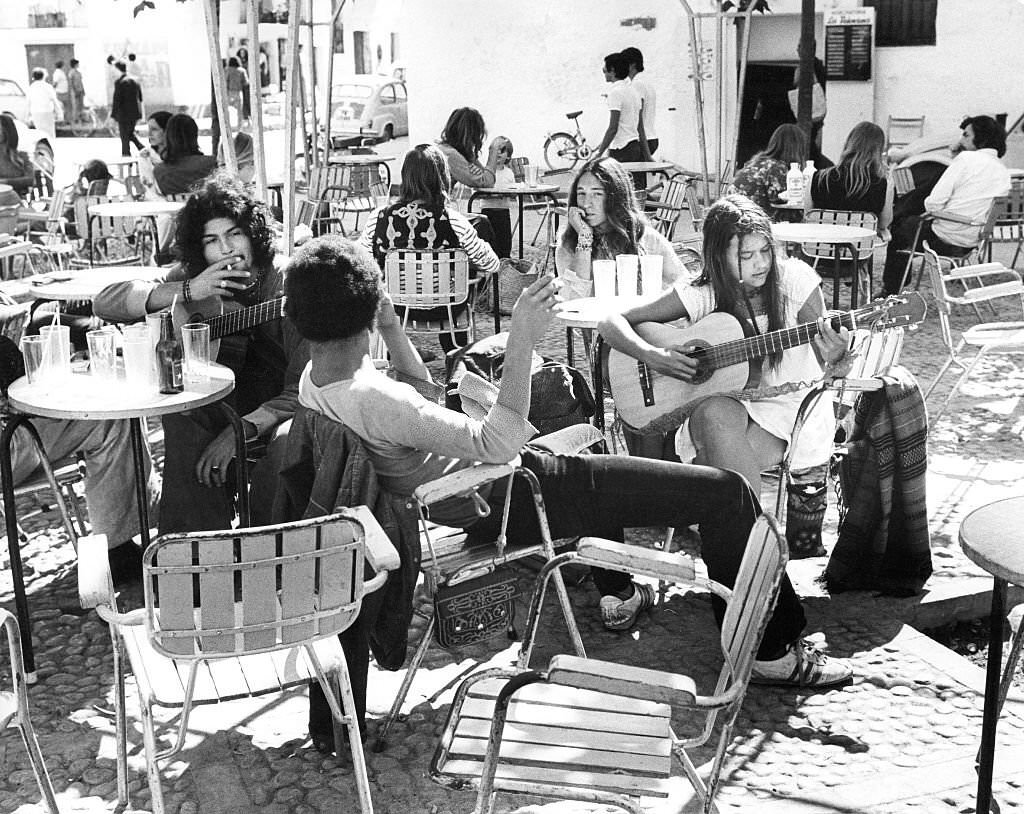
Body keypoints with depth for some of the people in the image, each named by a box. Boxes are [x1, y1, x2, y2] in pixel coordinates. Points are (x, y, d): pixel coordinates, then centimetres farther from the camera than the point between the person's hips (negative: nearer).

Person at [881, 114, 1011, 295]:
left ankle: (891, 292, 28)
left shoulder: (967, 158, -16)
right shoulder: (1003, 171, 6)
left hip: (946, 240, -8)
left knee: (898, 227, 20)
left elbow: (934, 203, -19)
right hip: (973, 243, 8)